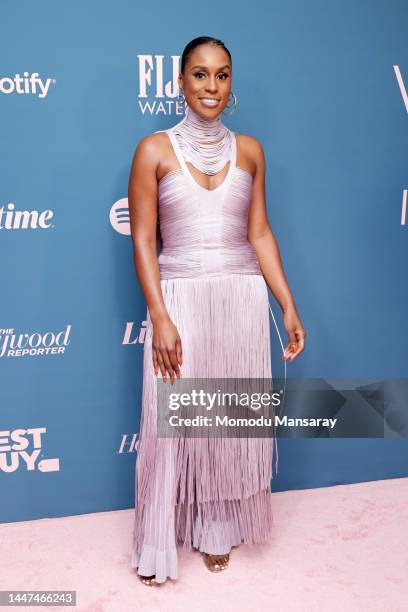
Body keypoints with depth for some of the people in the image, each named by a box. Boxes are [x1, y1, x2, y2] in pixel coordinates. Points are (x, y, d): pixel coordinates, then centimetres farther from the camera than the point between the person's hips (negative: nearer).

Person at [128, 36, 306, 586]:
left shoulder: (249, 150, 8)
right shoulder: (154, 150, -2)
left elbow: (260, 234, 8)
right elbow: (143, 240, -6)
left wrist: (289, 306, 4)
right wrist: (160, 317, -15)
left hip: (242, 298, 3)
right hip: (180, 298, -3)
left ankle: (218, 530, 32)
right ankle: (158, 545, 24)